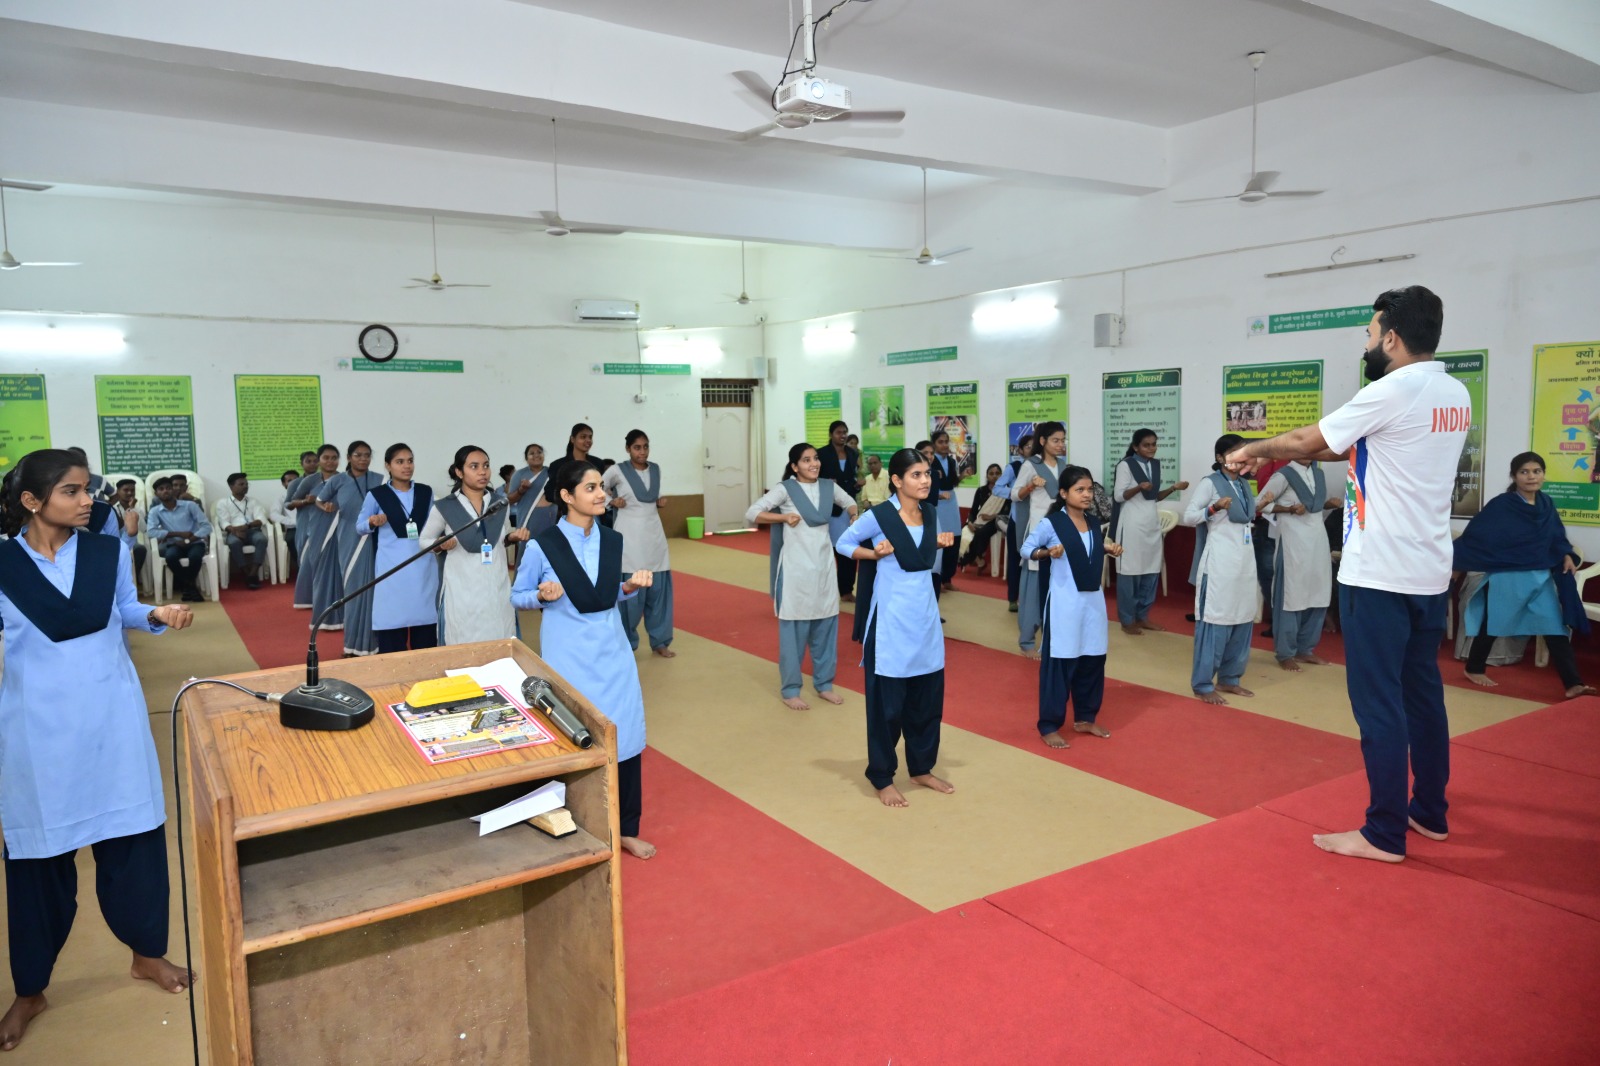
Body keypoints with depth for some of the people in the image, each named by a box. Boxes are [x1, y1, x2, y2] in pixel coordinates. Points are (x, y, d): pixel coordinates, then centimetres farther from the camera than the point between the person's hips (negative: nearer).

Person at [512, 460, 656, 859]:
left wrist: (631, 586, -7)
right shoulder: (541, 546, -12)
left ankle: (625, 829, 25)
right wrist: (543, 595, -21)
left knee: (626, 736, 7)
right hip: (569, 656, -4)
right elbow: (518, 595, -1)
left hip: (612, 650, 4)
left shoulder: (613, 540, 1)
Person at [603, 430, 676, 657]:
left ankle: (660, 642, 16)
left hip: (654, 535, 5)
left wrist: (660, 503, 4)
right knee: (630, 592, -4)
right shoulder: (617, 471, -7)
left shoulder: (656, 469, 8)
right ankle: (626, 645, 10)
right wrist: (612, 501, -8)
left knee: (659, 590, 5)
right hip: (629, 537, -5)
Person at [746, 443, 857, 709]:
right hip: (796, 568, -5)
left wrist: (855, 513, 10)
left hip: (824, 566, 5)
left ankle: (824, 684, 26)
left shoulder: (828, 486, 6)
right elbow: (751, 514, -11)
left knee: (826, 627, 11)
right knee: (794, 629, 0)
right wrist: (785, 517, -16)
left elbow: (848, 501, 27)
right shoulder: (785, 489, -8)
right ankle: (789, 690, 13)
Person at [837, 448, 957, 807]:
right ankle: (882, 778, 17)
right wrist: (875, 554, -16)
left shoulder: (930, 513, 3)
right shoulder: (878, 516, -13)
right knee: (886, 701, 2)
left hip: (926, 614, 6)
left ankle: (921, 768, 31)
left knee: (929, 697, 14)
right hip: (891, 616, -6)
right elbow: (843, 543, -1)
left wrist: (940, 543, 1)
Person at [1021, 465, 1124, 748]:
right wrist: (1047, 552, -25)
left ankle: (1085, 718, 30)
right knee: (1059, 663, -2)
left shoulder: (1094, 522, 8)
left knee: (1093, 660, 14)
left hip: (1093, 601, 7)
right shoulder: (1051, 523, -11)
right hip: (1064, 603, -7)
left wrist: (1109, 549, 3)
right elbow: (1026, 548, -7)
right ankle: (1049, 726, 9)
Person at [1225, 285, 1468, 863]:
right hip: (1430, 572, 9)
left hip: (1379, 575, -8)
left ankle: (1385, 834, 6)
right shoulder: (1456, 396, 10)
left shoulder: (1391, 393, -15)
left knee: (1378, 702, -2)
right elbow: (1351, 446, 17)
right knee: (1422, 694, 17)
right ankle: (1430, 812, 29)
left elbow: (1307, 439, -4)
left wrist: (1253, 449, 14)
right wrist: (1277, 455, 17)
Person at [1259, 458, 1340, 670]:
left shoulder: (1319, 474, 13)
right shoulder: (1283, 475, -7)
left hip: (1318, 538, 7)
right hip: (1293, 541, -7)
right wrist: (1290, 509, -17)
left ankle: (1305, 649, 21)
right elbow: (1261, 503, -6)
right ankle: (1285, 653, 7)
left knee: (1317, 594, 9)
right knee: (1291, 595, -2)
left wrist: (1330, 504, 0)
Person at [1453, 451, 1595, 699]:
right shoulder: (1501, 505, -13)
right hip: (1506, 578, -5)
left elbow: (1556, 536, 16)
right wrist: (1456, 563, -15)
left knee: (1556, 628, 1)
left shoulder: (1546, 504, 5)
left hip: (1541, 578, 5)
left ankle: (1573, 683, 1)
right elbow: (1475, 534, -14)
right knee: (1492, 625, 9)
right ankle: (1474, 669, 26)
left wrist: (1567, 555, -1)